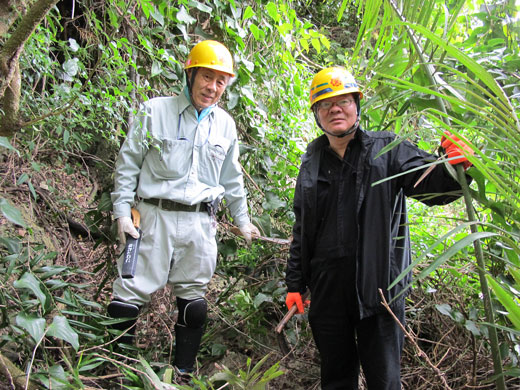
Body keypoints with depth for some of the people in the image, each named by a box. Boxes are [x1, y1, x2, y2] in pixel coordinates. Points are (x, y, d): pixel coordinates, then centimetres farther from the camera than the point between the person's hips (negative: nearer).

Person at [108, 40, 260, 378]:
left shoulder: (225, 125, 11)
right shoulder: (155, 112, -1)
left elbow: (231, 178, 21)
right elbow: (128, 163, 2)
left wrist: (242, 219, 21)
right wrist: (122, 211, -4)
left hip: (200, 223, 4)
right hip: (155, 216, -3)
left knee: (194, 303, 10)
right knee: (129, 296, -4)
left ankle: (184, 372, 27)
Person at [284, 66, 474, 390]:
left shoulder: (387, 150, 1)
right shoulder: (312, 164, 11)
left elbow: (429, 185, -10)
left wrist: (453, 168, -33)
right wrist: (295, 284, 13)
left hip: (379, 286, -3)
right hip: (327, 287, 3)